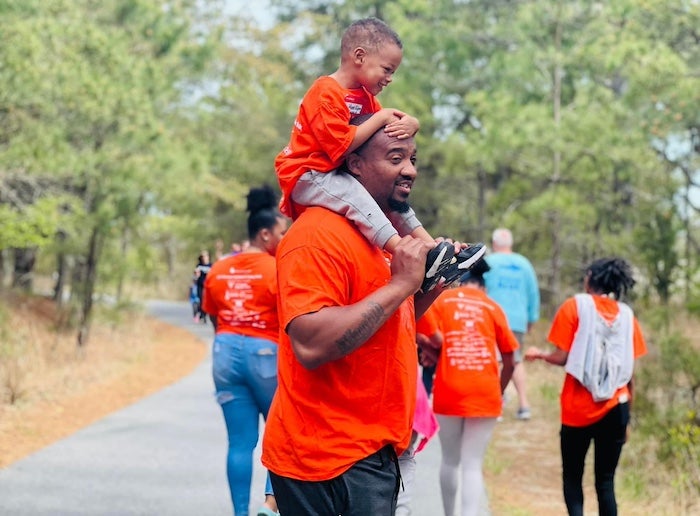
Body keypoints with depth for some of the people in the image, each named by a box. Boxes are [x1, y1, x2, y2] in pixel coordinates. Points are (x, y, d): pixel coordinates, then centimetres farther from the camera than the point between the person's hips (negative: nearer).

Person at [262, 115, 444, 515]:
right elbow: (312, 345, -27)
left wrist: (432, 284, 9)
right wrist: (401, 284, -22)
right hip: (331, 457, -10)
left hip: (373, 451, 10)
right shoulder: (321, 234, -16)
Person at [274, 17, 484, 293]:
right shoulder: (326, 93, -21)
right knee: (351, 192, -32)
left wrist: (408, 124, -17)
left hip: (334, 175, 11)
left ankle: (431, 247, 0)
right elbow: (341, 145, -29)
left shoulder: (365, 96, 10)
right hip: (304, 176, -11)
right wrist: (381, 118, -22)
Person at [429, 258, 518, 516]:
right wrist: (499, 392, 22)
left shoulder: (441, 300, 6)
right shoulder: (492, 307, 9)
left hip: (448, 392, 0)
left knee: (450, 461, 17)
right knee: (472, 464, -2)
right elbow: (509, 362, 9)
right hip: (484, 394, 0)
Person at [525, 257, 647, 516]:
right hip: (615, 408, 2)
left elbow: (561, 357, -8)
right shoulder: (627, 314, 6)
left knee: (572, 477, 11)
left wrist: (538, 354, 13)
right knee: (606, 480, 8)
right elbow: (630, 372, 4)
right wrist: (627, 417, 13)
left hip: (578, 410, -2)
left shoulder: (575, 306, -2)